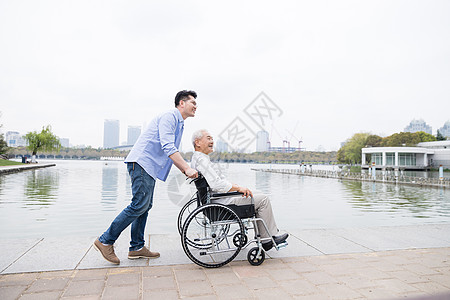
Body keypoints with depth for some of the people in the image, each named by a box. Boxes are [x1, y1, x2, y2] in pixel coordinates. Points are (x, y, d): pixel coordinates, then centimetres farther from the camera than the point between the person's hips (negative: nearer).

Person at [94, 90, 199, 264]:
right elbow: (167, 147, -22)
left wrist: (185, 171, 16)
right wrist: (186, 168, -24)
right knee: (139, 204, -13)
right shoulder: (170, 116, -9)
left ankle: (137, 247, 15)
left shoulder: (179, 123, 23)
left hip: (150, 167, 11)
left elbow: (171, 152, 27)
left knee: (145, 206, 9)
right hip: (142, 162, -11)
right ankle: (105, 241, -3)